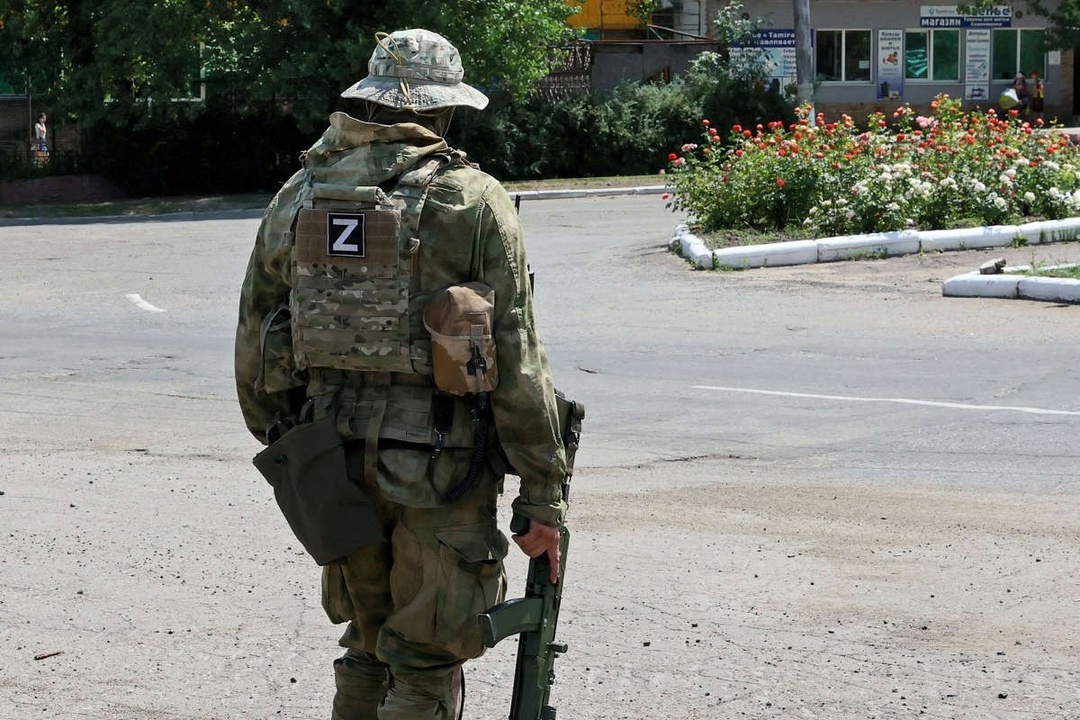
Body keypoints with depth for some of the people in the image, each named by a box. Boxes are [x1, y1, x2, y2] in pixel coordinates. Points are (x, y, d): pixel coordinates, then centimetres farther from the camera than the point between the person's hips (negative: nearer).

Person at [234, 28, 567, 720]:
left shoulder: (297, 197, 6)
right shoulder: (472, 202, -9)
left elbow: (257, 348, 10)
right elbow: (517, 362, -10)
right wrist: (543, 497, -5)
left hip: (333, 467, 5)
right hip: (439, 472, -5)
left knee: (368, 654, 20)